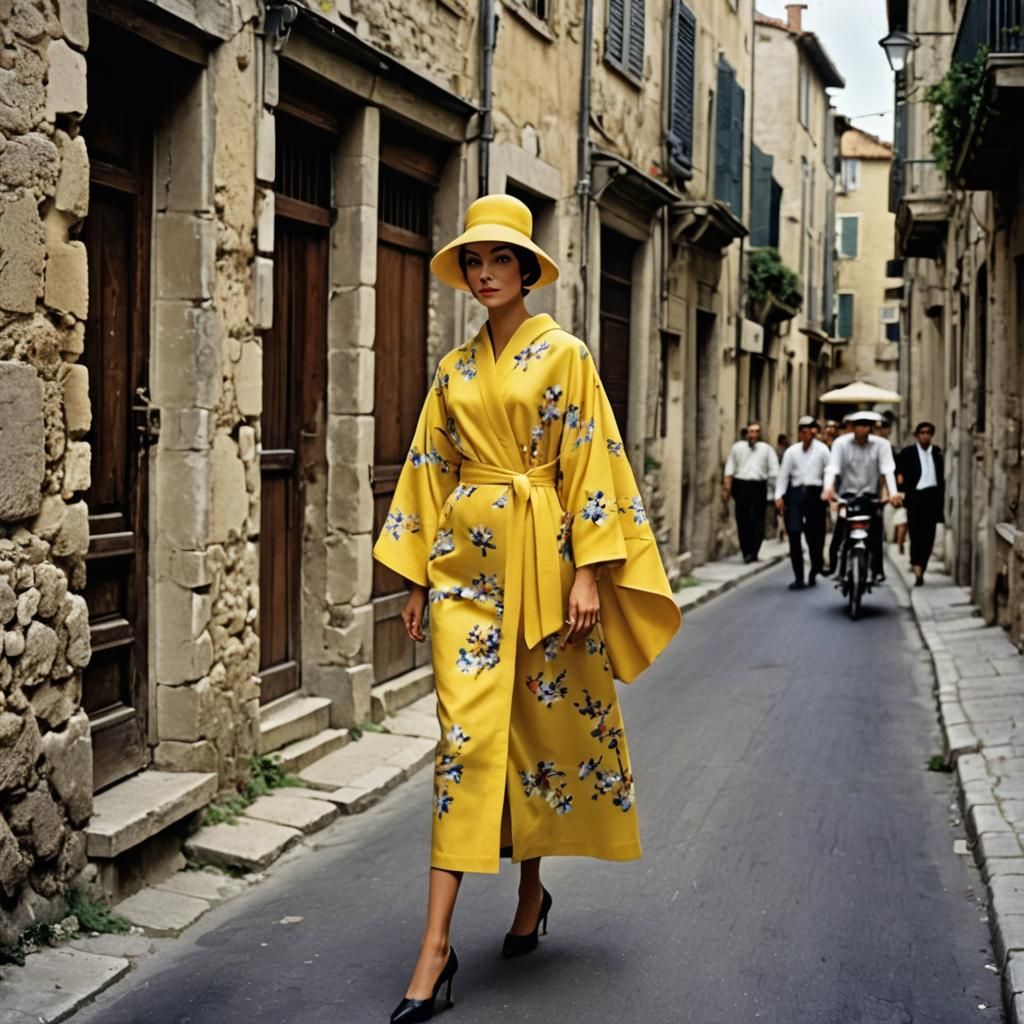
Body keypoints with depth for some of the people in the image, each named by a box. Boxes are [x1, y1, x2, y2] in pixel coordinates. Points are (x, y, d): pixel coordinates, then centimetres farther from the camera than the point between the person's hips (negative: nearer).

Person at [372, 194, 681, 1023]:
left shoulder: (563, 355, 0)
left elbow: (590, 461, -6)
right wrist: (417, 576, 9)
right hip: (466, 557, 3)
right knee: (467, 730, -5)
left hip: (540, 553, -3)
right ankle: (438, 942, -7)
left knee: (542, 721, 5)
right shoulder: (454, 369, 12)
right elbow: (432, 469, 14)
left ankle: (532, 889, 28)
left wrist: (589, 573, -13)